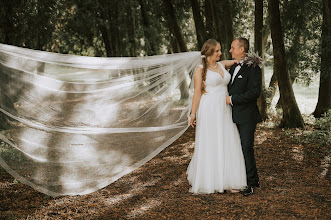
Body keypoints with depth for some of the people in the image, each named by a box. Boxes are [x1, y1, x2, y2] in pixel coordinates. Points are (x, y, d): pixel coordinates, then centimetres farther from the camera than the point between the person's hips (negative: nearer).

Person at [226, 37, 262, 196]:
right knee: (238, 148, 12)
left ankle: (250, 183, 6)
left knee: (247, 148, -5)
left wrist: (232, 99, -18)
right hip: (235, 116, 9)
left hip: (247, 117, -9)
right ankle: (254, 179, 25)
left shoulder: (252, 68, -13)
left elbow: (255, 92, -21)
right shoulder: (233, 67, 15)